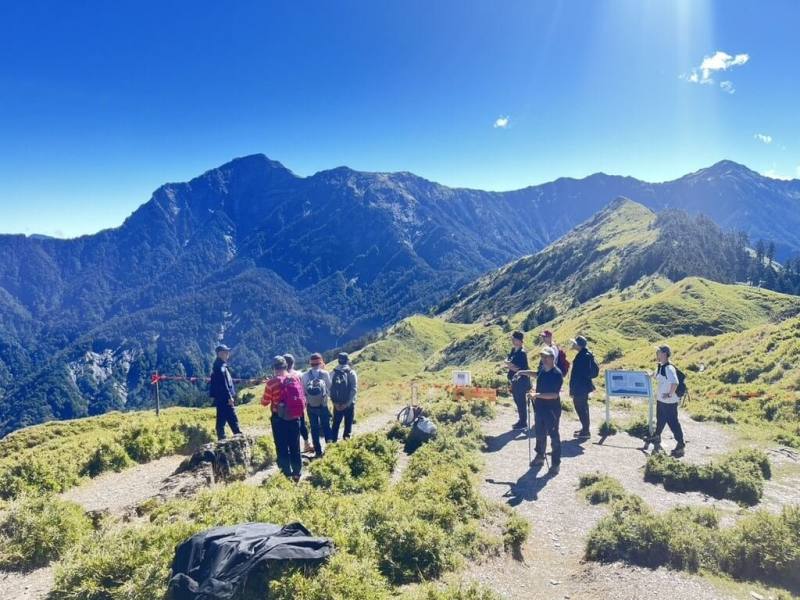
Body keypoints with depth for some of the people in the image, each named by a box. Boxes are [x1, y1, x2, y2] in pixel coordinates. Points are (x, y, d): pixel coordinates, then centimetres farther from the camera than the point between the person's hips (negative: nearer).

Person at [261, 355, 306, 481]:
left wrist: (262, 399, 17)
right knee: (295, 447, 15)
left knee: (282, 448, 7)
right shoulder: (296, 379, -1)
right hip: (295, 418, 4)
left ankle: (287, 475, 11)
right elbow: (302, 398, 7)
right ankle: (297, 474, 22)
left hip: (279, 418, -4)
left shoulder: (272, 382, -13)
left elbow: (265, 402, -3)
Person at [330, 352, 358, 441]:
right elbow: (354, 389, -14)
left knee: (336, 424, 14)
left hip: (337, 404, 3)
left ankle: (334, 441, 16)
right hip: (349, 404, -2)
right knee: (348, 424, 11)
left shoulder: (333, 373, -3)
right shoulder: (351, 373, -10)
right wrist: (348, 403, -10)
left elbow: (330, 388, -5)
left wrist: (335, 402, -3)